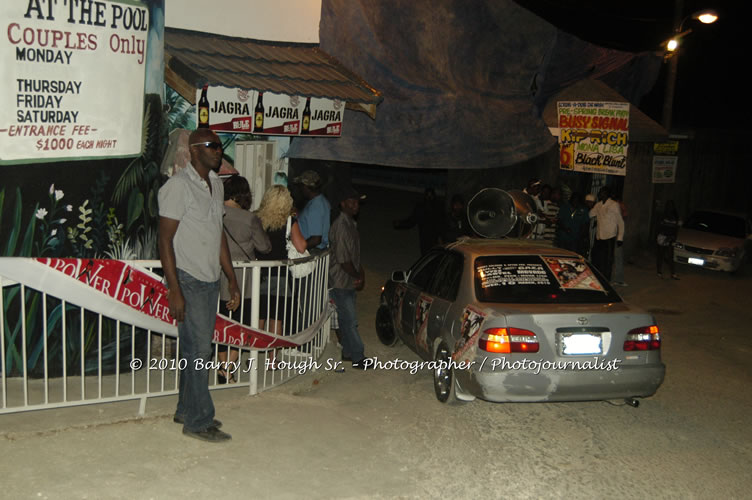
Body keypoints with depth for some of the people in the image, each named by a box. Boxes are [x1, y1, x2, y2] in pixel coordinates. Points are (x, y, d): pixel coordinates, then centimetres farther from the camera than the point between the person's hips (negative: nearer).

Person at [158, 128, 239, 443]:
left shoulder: (216, 184, 13)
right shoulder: (178, 186, -12)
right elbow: (165, 240, -14)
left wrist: (232, 280, 16)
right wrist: (175, 291, -19)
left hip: (210, 280, 8)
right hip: (188, 280, -8)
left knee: (199, 347, 13)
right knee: (198, 350, -5)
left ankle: (187, 410, 26)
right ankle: (198, 421, 5)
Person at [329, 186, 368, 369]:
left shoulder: (352, 224, 13)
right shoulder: (341, 225, -19)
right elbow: (342, 258, -22)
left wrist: (360, 273, 10)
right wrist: (357, 276, -10)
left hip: (349, 280, 10)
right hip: (341, 281, -10)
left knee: (346, 318, 16)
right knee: (350, 320, -5)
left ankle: (348, 352, 25)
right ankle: (358, 358, 0)